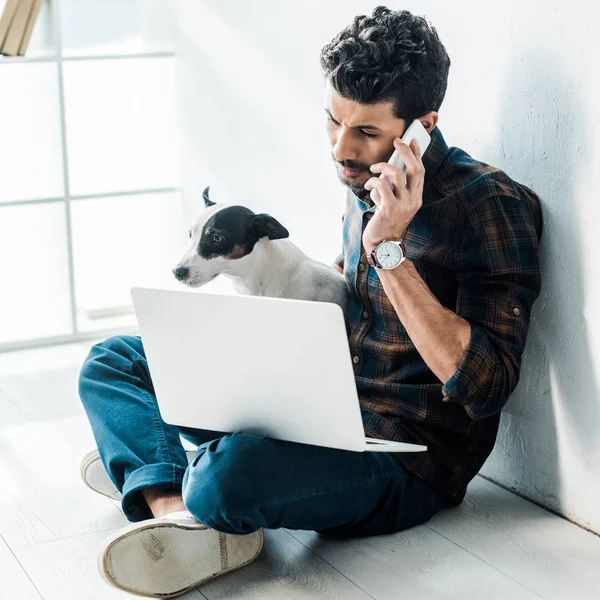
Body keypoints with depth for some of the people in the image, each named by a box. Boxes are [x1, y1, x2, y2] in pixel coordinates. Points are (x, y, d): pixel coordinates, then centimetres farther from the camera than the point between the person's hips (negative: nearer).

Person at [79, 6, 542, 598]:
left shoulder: (493, 205, -17)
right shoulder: (366, 182, 7)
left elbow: (485, 388, -25)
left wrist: (390, 251, -27)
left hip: (406, 458, -9)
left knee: (228, 476, -40)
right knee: (113, 360, 6)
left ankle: (150, 467, -4)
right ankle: (175, 508, -21)